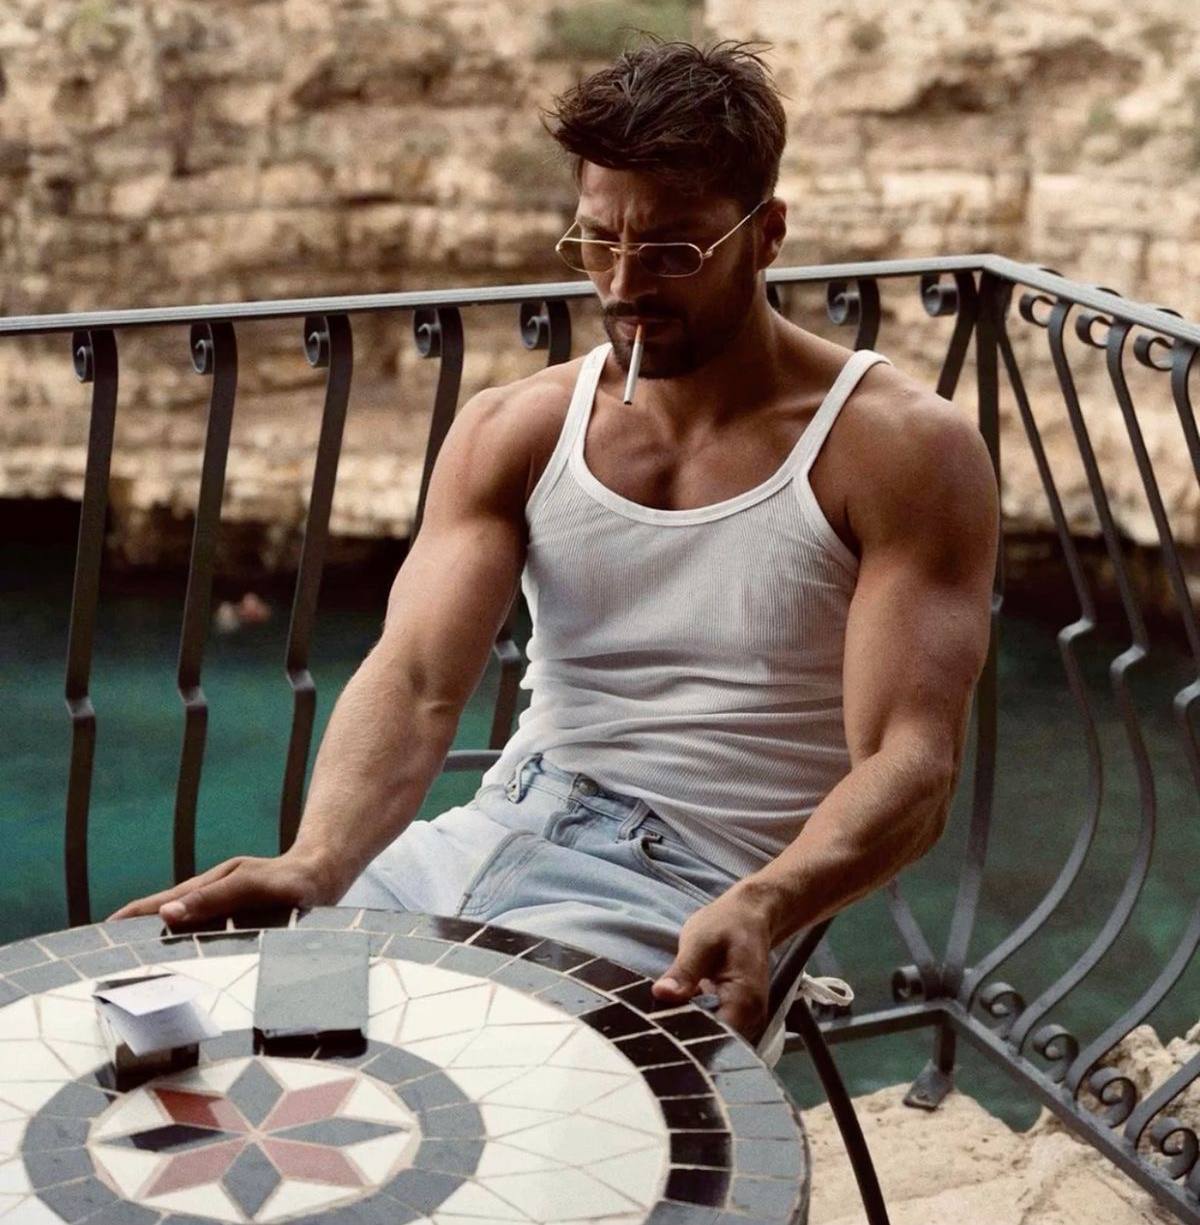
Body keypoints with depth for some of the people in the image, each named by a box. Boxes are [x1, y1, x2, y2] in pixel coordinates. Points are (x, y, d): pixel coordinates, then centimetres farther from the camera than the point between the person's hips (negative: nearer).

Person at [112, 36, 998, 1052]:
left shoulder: (897, 450, -7)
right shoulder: (514, 432, 5)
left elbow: (911, 767, -15)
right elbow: (416, 680, -8)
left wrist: (761, 907, -35)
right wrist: (316, 864, -28)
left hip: (684, 902, -4)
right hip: (488, 837, 5)